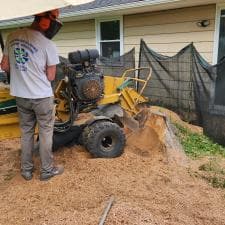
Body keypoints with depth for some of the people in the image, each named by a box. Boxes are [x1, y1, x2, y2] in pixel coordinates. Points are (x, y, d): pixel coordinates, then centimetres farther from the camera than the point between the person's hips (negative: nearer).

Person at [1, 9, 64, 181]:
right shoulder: (48, 45, -17)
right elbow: (50, 77, -10)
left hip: (20, 96, 5)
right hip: (42, 97, -5)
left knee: (26, 133, 18)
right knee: (45, 133, 11)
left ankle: (26, 170, 29)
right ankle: (47, 170, 24)